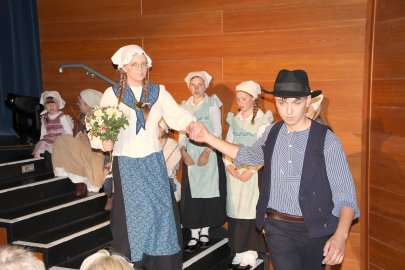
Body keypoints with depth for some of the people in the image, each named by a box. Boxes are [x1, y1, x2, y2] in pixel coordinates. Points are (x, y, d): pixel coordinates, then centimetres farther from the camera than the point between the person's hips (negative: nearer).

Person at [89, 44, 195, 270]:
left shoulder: (159, 92, 4)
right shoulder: (112, 94, 0)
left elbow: (177, 115, -6)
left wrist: (192, 125, -26)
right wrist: (103, 142, -21)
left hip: (153, 161, 2)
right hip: (126, 163, -1)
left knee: (161, 210, 0)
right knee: (132, 214, 1)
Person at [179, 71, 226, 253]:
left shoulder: (212, 103, 1)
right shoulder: (185, 106, 11)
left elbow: (217, 130, -4)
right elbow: (182, 131, 7)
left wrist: (207, 151, -13)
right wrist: (183, 151, -7)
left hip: (209, 153, -2)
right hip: (190, 154, 2)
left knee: (207, 190, 1)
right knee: (191, 193, -1)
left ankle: (205, 231, 13)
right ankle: (194, 235, 5)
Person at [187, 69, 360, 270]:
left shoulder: (327, 140, -13)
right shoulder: (272, 133, 1)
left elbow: (345, 193, -12)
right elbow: (249, 155, 19)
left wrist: (341, 235, -28)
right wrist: (207, 137, 14)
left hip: (314, 230, -2)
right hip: (277, 227, 2)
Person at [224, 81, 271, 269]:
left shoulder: (262, 120, -6)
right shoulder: (234, 119, 12)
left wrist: (251, 171, -15)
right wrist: (228, 165, -4)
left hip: (253, 171, -5)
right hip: (234, 171, 5)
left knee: (250, 210, -3)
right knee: (235, 210, 5)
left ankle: (250, 254, 4)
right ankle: (239, 252, 13)